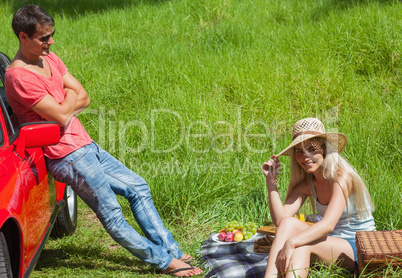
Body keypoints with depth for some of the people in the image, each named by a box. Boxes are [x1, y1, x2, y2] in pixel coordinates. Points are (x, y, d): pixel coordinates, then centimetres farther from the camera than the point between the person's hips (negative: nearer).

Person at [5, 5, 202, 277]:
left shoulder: (49, 59, 11)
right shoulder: (19, 77, -17)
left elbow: (84, 98, 7)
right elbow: (61, 116, -20)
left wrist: (63, 107, -10)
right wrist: (69, 96, -1)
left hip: (85, 145, 10)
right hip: (67, 155, -10)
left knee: (138, 187, 9)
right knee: (112, 216, -6)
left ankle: (172, 251, 12)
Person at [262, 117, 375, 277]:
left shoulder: (342, 177, -16)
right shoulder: (307, 183, 5)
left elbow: (328, 224, -29)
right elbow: (280, 218, -8)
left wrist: (291, 243, -40)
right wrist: (271, 181, -14)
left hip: (358, 248, -6)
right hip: (331, 244, 6)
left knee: (301, 245, -32)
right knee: (287, 223, -21)